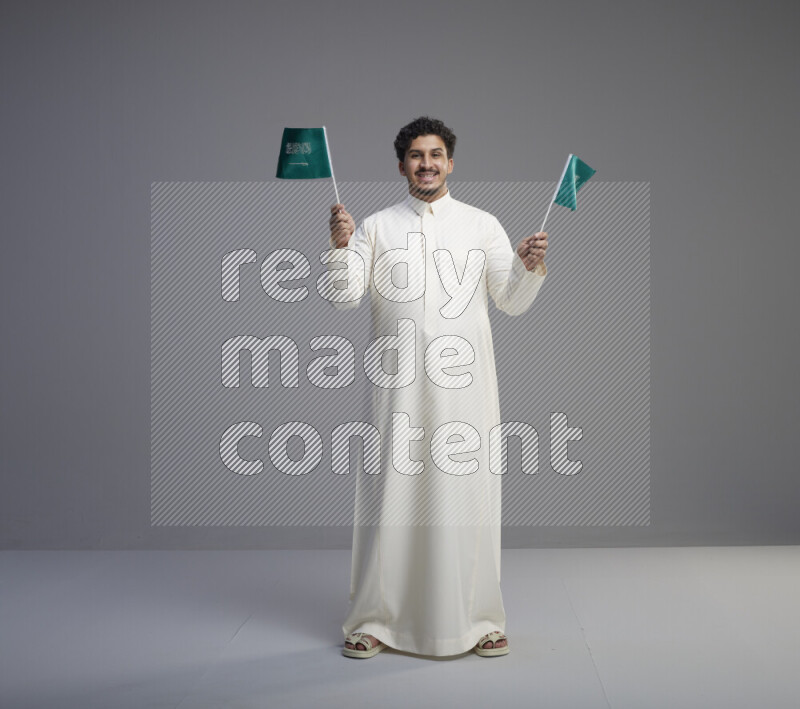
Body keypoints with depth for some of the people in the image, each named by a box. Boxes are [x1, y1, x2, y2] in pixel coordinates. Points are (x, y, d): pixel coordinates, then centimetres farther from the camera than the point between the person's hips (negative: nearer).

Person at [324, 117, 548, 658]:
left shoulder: (483, 225, 10)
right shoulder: (375, 227, 9)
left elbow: (514, 303, 6)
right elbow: (344, 297, -1)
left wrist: (531, 267, -13)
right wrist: (340, 246, -18)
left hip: (464, 384, 1)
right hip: (398, 384, 0)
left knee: (468, 495, 3)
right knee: (391, 495, 1)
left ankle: (478, 620, 16)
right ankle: (373, 621, 14)